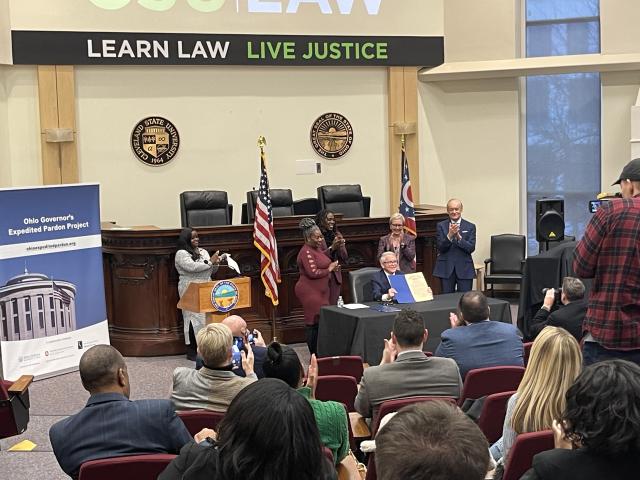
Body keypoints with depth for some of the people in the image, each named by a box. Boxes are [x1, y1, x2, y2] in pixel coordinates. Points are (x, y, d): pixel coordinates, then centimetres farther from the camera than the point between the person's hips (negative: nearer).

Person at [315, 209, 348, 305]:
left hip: (335, 275, 5)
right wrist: (331, 248, -21)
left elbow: (344, 259, 8)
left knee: (333, 306, 4)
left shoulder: (337, 235, 11)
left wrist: (340, 246, -9)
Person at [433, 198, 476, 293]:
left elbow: (471, 248, -5)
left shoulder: (470, 227, 4)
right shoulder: (441, 226, 5)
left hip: (464, 269, 0)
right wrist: (449, 235, -19)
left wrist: (459, 236, -19)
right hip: (446, 268, 0)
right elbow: (440, 248, -3)